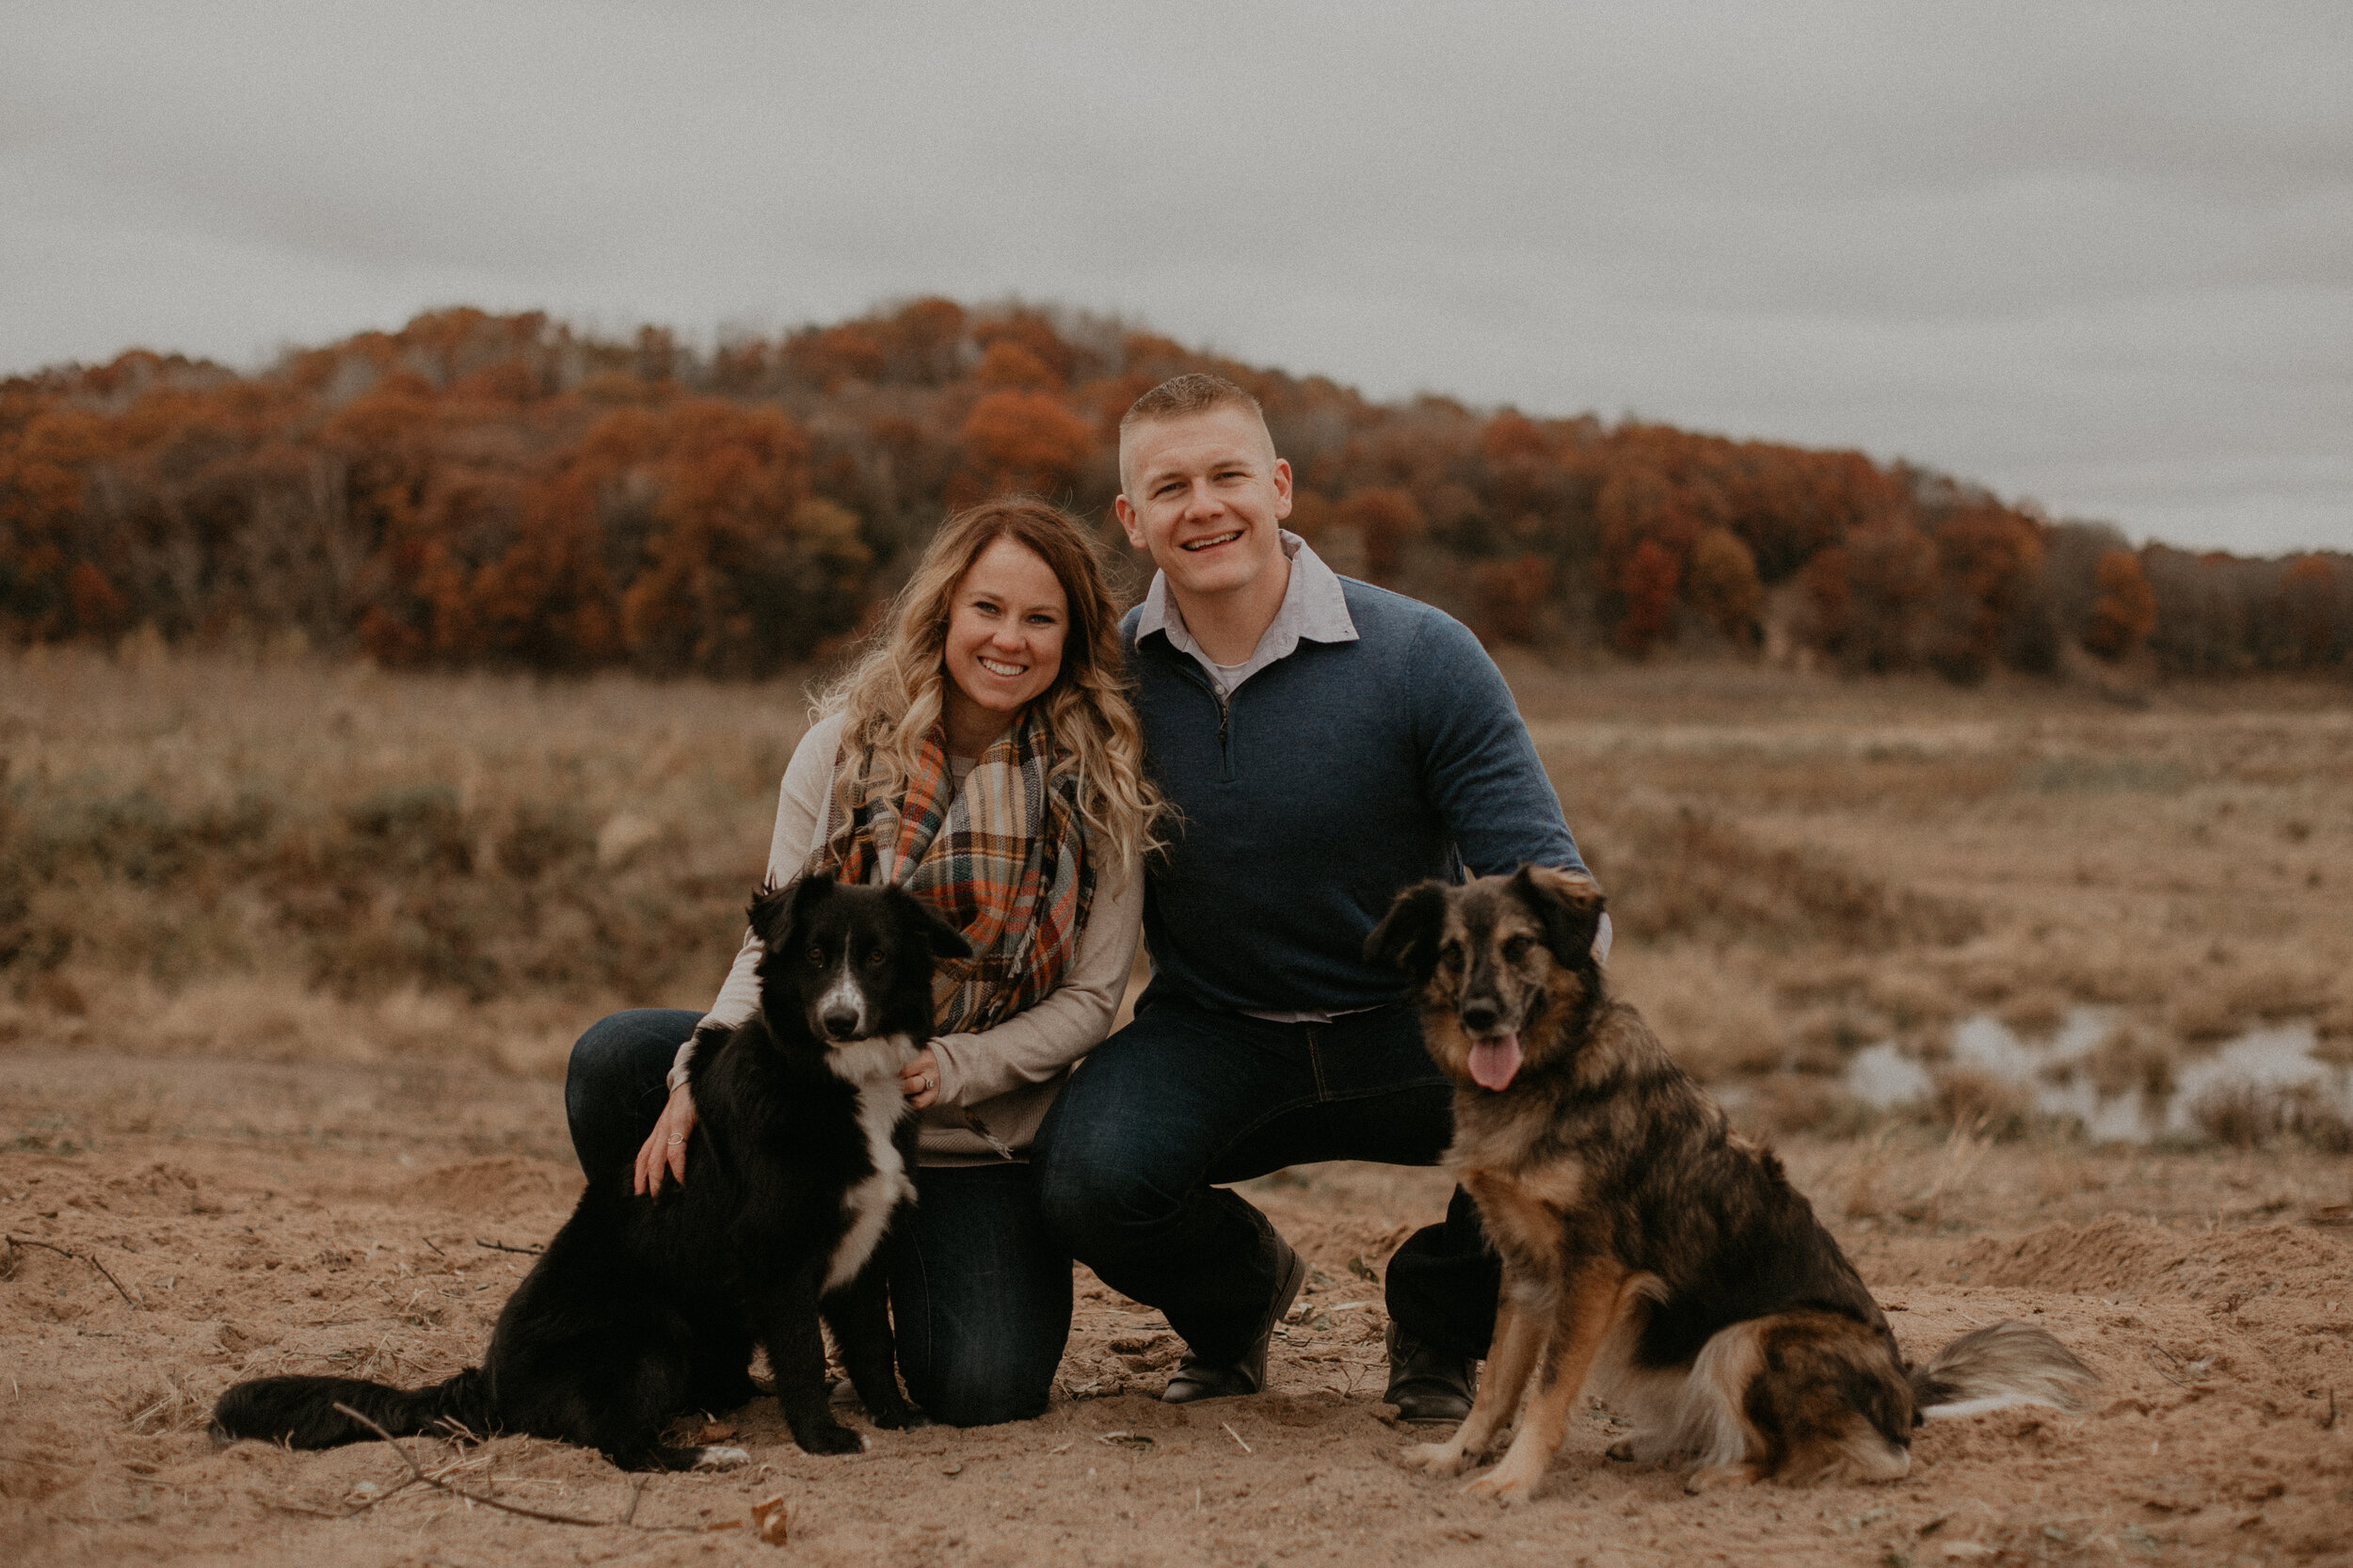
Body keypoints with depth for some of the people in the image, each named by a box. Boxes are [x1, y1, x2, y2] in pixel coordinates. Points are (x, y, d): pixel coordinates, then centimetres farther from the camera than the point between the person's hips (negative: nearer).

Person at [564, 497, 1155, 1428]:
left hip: (978, 1132, -1)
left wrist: (948, 1070, -21)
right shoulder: (846, 742, -2)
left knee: (981, 1392, -21)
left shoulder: (1102, 788, -5)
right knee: (615, 1061, -24)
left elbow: (1090, 997, -5)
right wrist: (703, 1070, -21)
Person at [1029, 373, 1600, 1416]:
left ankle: (1437, 1328, 6)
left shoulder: (1423, 657, -13)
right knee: (1084, 1175, -29)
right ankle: (1236, 1293, 12)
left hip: (1413, 1028, -1)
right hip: (1212, 1034, 1)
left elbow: (1540, 878, -14)